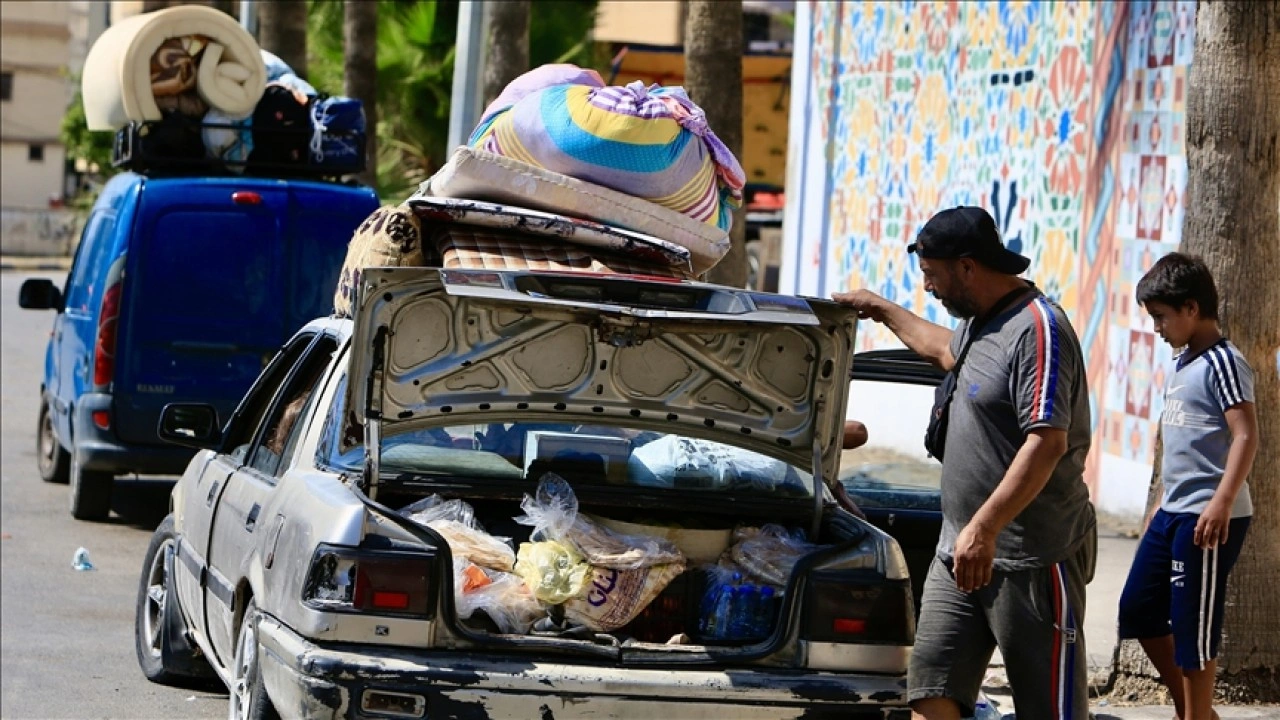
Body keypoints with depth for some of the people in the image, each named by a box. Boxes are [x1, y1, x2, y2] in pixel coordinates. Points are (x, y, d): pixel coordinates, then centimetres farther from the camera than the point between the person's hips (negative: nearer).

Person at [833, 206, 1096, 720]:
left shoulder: (1037, 328, -16)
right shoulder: (979, 323, 15)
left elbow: (1047, 442, -26)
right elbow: (945, 350, 43)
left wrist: (985, 528, -32)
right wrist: (882, 310, 50)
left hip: (1033, 557, -10)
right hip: (960, 550, 10)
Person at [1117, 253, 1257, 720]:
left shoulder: (1222, 362, -12)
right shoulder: (1183, 365, 16)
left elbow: (1246, 436, -21)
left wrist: (1223, 501, -30)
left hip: (1207, 519, -10)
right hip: (1173, 514, 10)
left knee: (1193, 621, -4)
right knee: (1138, 609, 13)